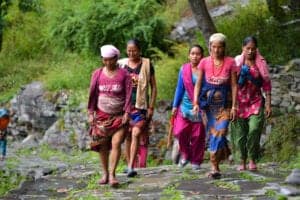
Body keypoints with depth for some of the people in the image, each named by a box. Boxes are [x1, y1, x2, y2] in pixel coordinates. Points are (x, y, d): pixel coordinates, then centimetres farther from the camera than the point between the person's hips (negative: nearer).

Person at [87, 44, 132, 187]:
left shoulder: (124, 74, -1)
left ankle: (112, 175, -11)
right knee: (102, 145, 4)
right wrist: (91, 113, 2)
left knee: (116, 143, -13)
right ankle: (105, 174, 17)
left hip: (119, 116, -2)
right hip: (102, 115, 2)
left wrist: (127, 113, -10)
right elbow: (92, 94, 6)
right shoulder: (97, 74, 4)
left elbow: (128, 95, -3)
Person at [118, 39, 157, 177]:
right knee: (127, 136, 8)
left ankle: (131, 167, -19)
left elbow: (153, 87, 3)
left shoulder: (146, 65, 0)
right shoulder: (121, 64, 6)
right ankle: (129, 165, 19)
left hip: (141, 105, -3)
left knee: (136, 134, -16)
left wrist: (151, 107, -3)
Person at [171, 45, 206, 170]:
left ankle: (196, 161, 15)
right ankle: (185, 154, 13)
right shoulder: (184, 69, 5)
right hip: (186, 105, 2)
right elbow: (179, 88, 10)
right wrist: (175, 106, 9)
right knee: (181, 132, -11)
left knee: (198, 135, 2)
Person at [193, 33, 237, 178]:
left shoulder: (230, 63, -4)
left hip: (224, 102, -2)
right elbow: (198, 84, 3)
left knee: (220, 132, -13)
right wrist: (196, 103, -6)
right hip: (209, 102, 2)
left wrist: (234, 106, -7)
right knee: (213, 133, 5)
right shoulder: (204, 62, 0)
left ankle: (214, 167, -10)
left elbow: (234, 85, -2)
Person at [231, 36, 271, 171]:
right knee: (239, 133, 1)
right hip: (239, 102, 0)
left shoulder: (261, 64, 4)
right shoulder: (236, 63, 2)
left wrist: (268, 104, 0)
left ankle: (252, 160, -4)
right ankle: (242, 161, 13)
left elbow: (267, 85, 5)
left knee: (254, 129, -16)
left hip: (256, 102, 0)